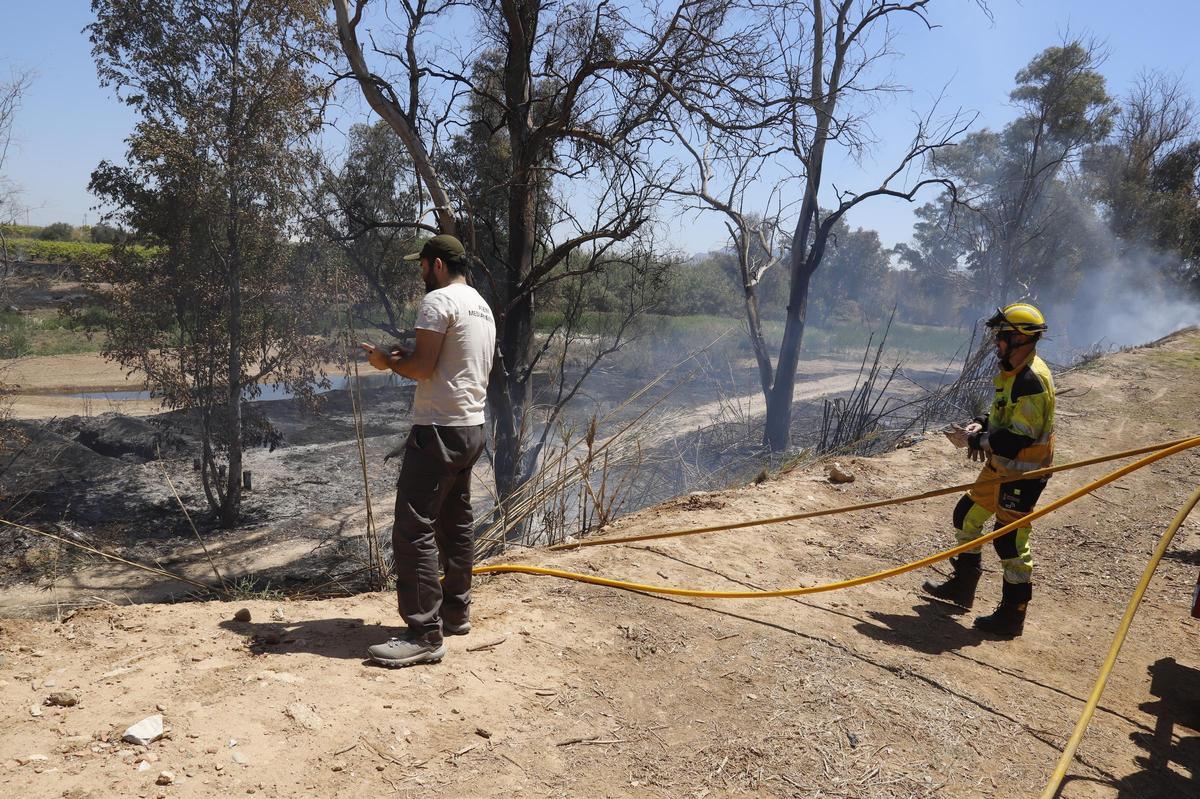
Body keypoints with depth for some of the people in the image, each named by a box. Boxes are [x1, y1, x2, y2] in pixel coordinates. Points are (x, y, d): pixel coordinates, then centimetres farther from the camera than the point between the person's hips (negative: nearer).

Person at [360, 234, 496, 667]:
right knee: (456, 524, 17)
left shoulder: (438, 300, -12)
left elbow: (422, 368, -17)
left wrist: (388, 360, 1)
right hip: (472, 426, 10)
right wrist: (412, 356, 15)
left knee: (413, 529, -8)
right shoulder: (482, 306, 18)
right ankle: (456, 612, 27)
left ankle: (425, 635, -7)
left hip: (439, 429, -10)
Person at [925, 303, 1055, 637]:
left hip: (1023, 474, -11)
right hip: (1000, 467, 11)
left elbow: (1020, 438, -27)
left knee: (1010, 540, -4)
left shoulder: (1032, 380, -24)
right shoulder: (1013, 371, 9)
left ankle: (1012, 615, 10)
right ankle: (962, 586, 34)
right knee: (967, 516, 18)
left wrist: (974, 440, -20)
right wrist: (981, 424, 3)